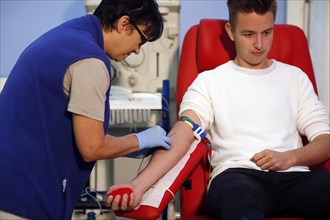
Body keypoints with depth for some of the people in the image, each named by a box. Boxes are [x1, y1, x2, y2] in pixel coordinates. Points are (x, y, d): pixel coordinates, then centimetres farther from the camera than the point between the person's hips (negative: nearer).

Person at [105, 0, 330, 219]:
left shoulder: (294, 77, 22)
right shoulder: (209, 81, 14)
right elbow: (181, 135, -2)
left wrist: (289, 158, -7)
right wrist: (139, 184, -20)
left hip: (293, 177, 3)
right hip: (236, 176, -2)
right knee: (236, 189, -43)